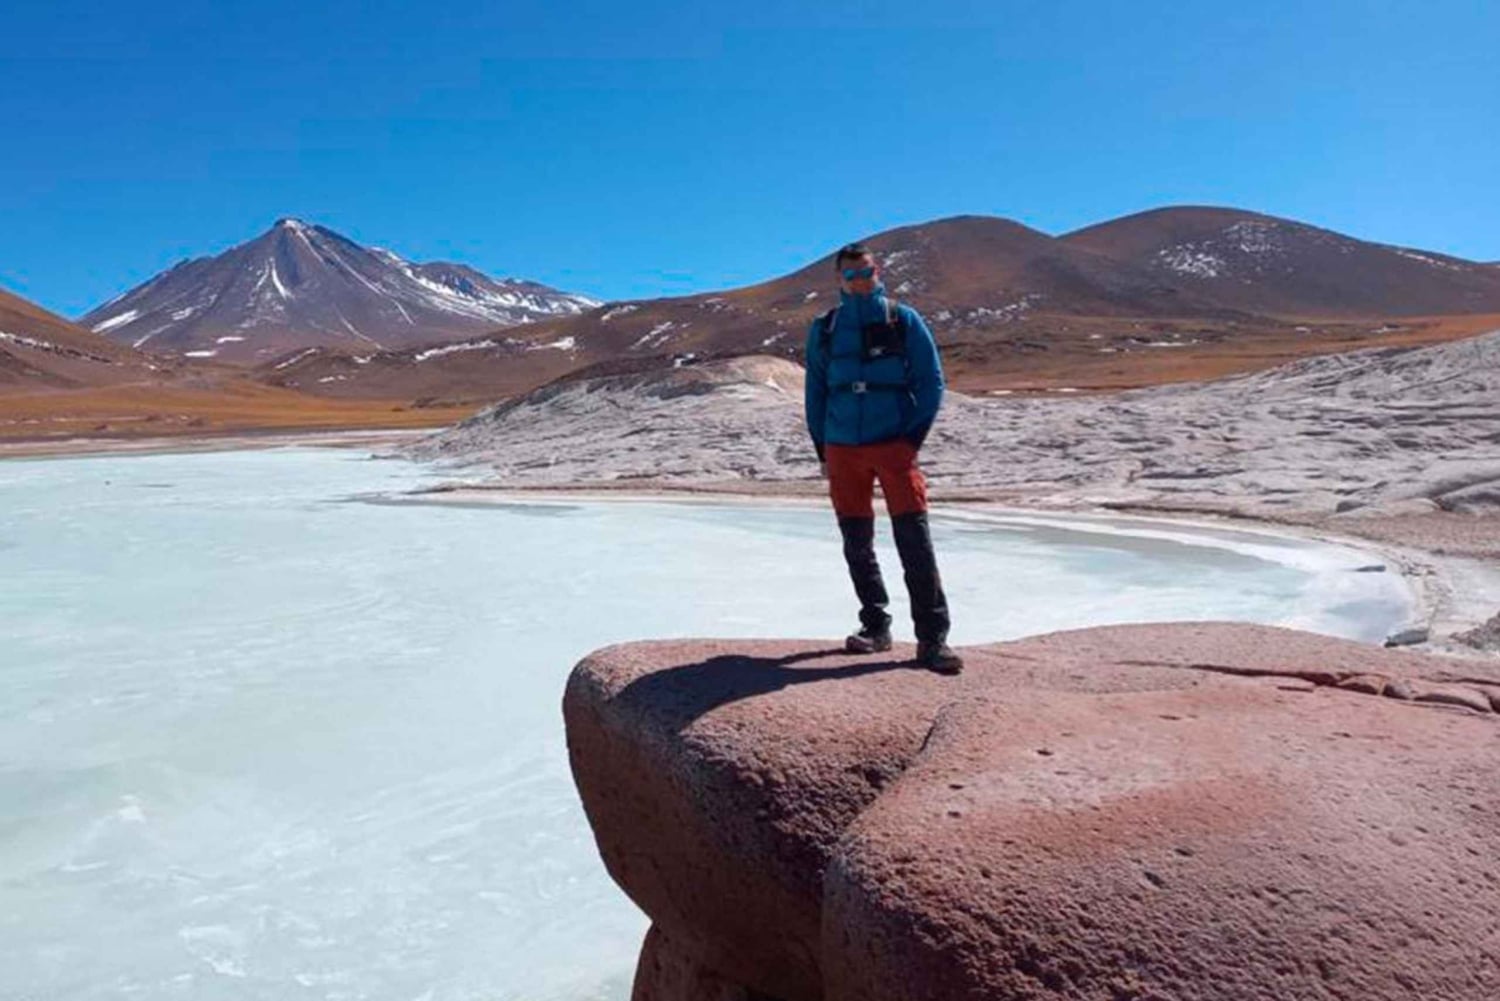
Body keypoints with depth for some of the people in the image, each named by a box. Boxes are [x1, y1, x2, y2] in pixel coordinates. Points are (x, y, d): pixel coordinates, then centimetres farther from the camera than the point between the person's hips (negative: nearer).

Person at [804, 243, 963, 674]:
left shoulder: (904, 320, 4)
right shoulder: (824, 329, 10)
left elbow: (931, 382, 3)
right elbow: (815, 392, 14)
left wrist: (914, 438, -6)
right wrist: (822, 449, 8)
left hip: (895, 445, -3)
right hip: (842, 450, 3)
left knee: (914, 539, -9)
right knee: (857, 543, 7)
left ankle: (932, 637, -5)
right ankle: (875, 626, 21)